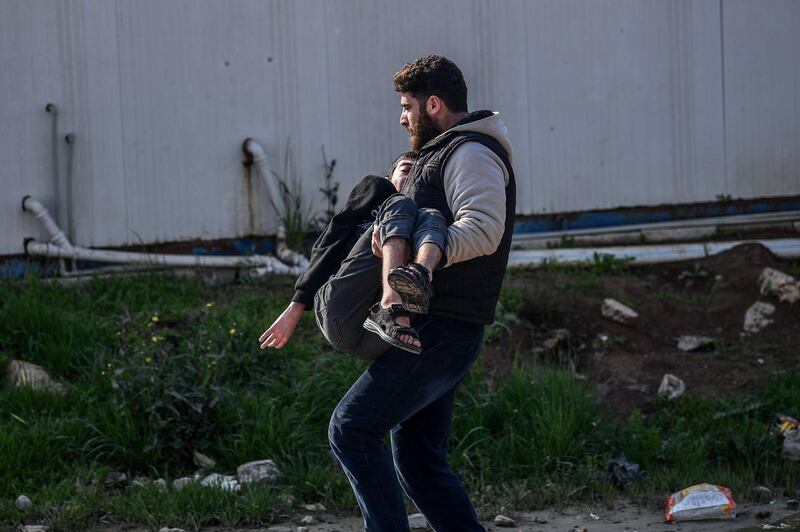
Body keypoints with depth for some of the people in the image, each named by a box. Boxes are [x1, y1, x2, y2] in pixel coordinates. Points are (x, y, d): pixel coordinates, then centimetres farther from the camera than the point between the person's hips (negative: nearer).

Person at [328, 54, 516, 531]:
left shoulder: (472, 153, -10)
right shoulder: (445, 154, 23)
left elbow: (482, 231, -26)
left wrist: (407, 256, -30)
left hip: (442, 329, -11)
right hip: (441, 330, 11)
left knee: (352, 428, -11)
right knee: (417, 457, 11)